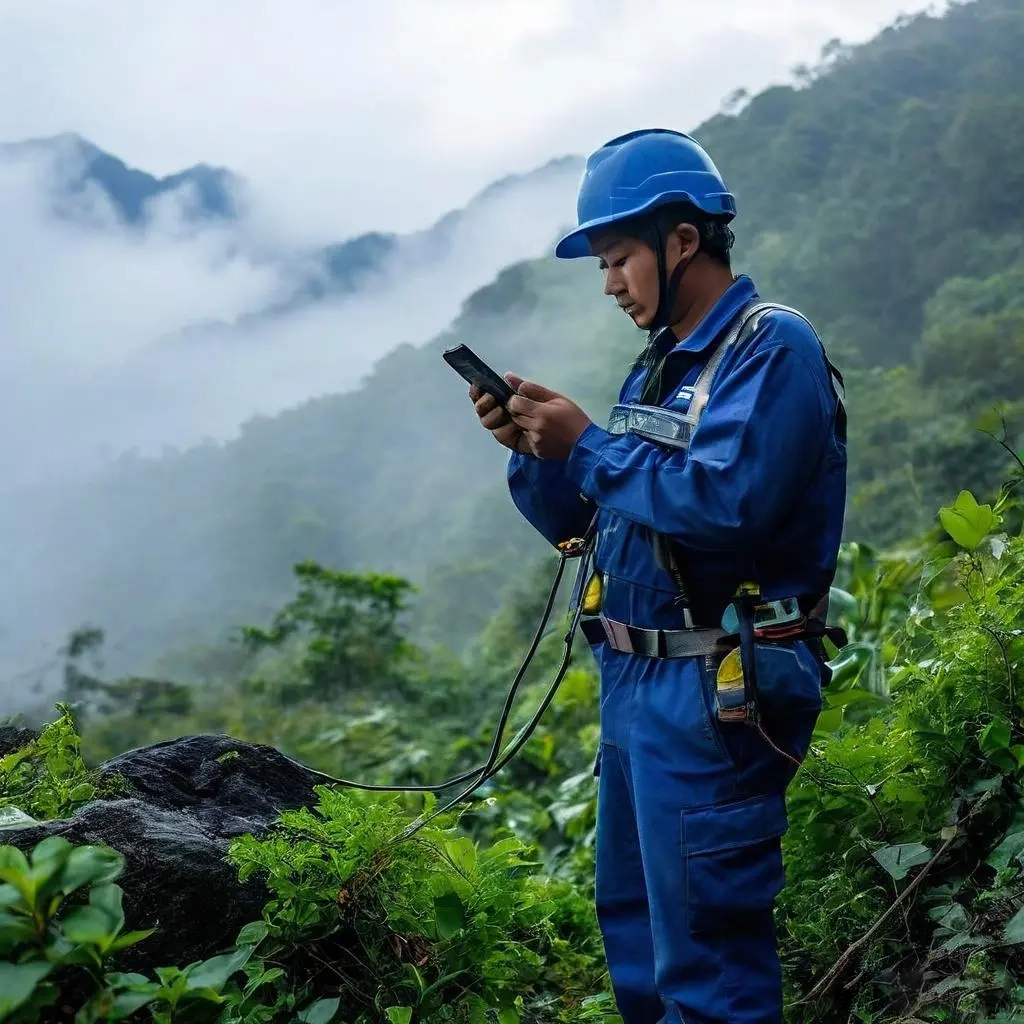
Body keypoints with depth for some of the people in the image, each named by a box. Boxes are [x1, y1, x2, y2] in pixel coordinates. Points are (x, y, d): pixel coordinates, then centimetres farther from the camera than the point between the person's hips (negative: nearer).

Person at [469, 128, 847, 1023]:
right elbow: (577, 520, 16)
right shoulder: (660, 365, 14)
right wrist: (533, 449, -2)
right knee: (632, 920, 19)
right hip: (631, 682, 9)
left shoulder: (773, 347, -12)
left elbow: (726, 502, -27)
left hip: (715, 695, -9)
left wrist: (586, 445, -18)